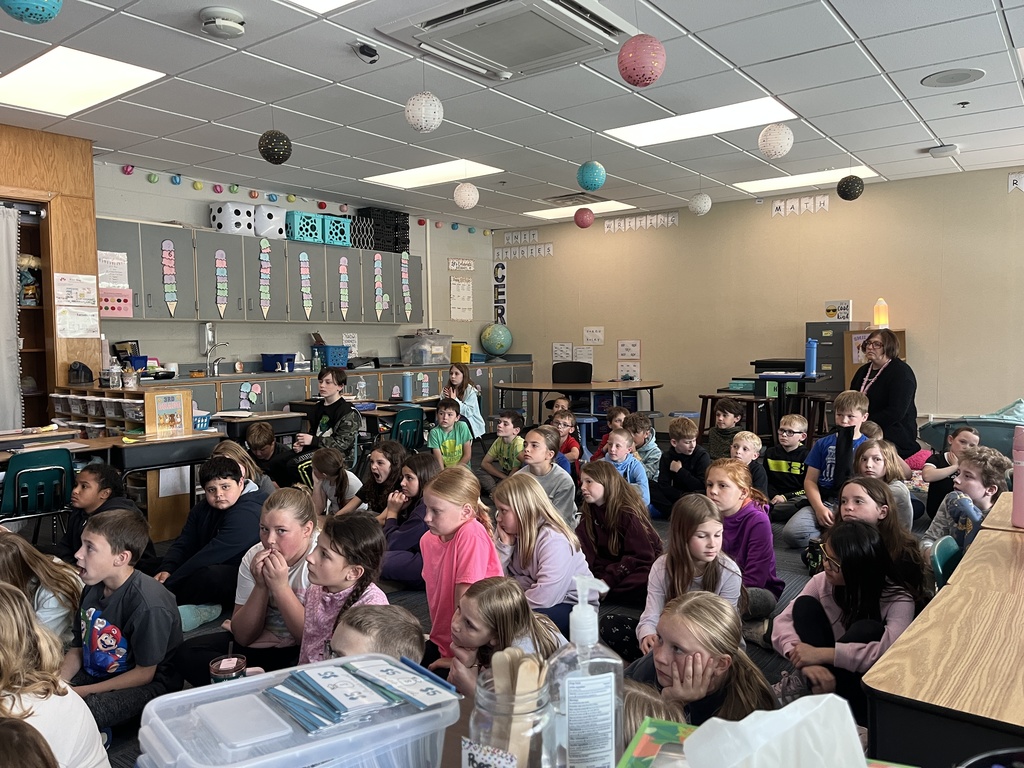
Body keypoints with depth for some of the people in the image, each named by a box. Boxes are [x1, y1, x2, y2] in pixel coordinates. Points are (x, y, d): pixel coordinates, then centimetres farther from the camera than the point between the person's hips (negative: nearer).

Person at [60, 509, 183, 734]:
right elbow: (77, 648, 8)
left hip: (149, 684, -8)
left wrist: (84, 691, -16)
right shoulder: (92, 587, -2)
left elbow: (144, 673, -18)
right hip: (96, 672, 8)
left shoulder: (149, 605, -27)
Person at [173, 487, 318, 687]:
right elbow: (244, 636, -4)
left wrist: (280, 586, -26)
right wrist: (261, 586, -19)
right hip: (258, 644, 6)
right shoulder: (254, 557, -4)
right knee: (188, 653, -9)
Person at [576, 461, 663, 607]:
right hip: (612, 565, 5)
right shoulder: (588, 511, 0)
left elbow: (640, 556, -18)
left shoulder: (628, 512, -18)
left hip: (639, 566, -5)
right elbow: (585, 550, -9)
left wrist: (608, 580, -24)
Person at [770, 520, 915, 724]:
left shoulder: (898, 600, -18)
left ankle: (801, 686, -23)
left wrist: (823, 654, -37)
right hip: (828, 675, 3)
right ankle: (813, 693, -27)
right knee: (806, 605, -18)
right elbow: (783, 621, -13)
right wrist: (804, 658, -34)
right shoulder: (822, 582, -8)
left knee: (868, 629, -31)